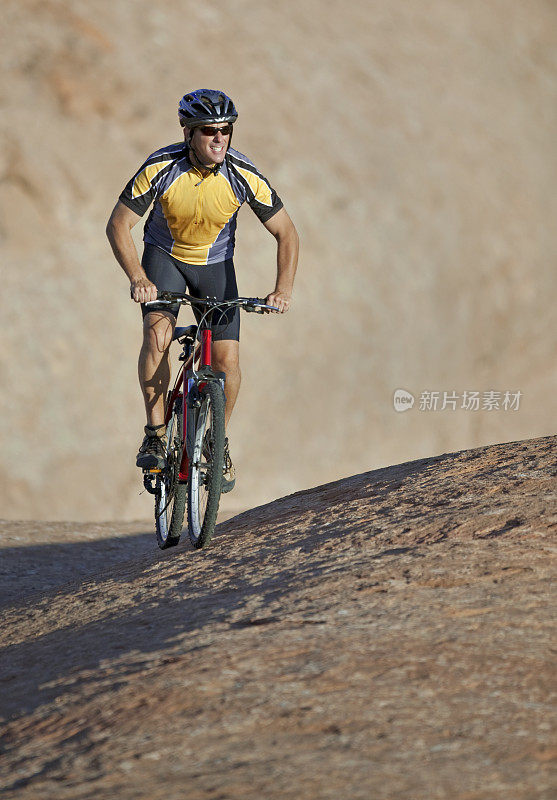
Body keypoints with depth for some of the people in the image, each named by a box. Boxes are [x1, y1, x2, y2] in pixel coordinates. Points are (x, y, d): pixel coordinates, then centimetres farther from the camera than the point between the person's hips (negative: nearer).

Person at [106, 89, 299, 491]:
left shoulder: (244, 175, -25)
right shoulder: (160, 168, -28)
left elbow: (286, 232, -16)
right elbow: (118, 225, -21)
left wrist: (284, 288, -31)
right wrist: (138, 278, -36)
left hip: (215, 263, 1)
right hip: (164, 255, -1)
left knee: (227, 359, -10)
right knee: (158, 332, -27)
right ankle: (155, 434, -15)